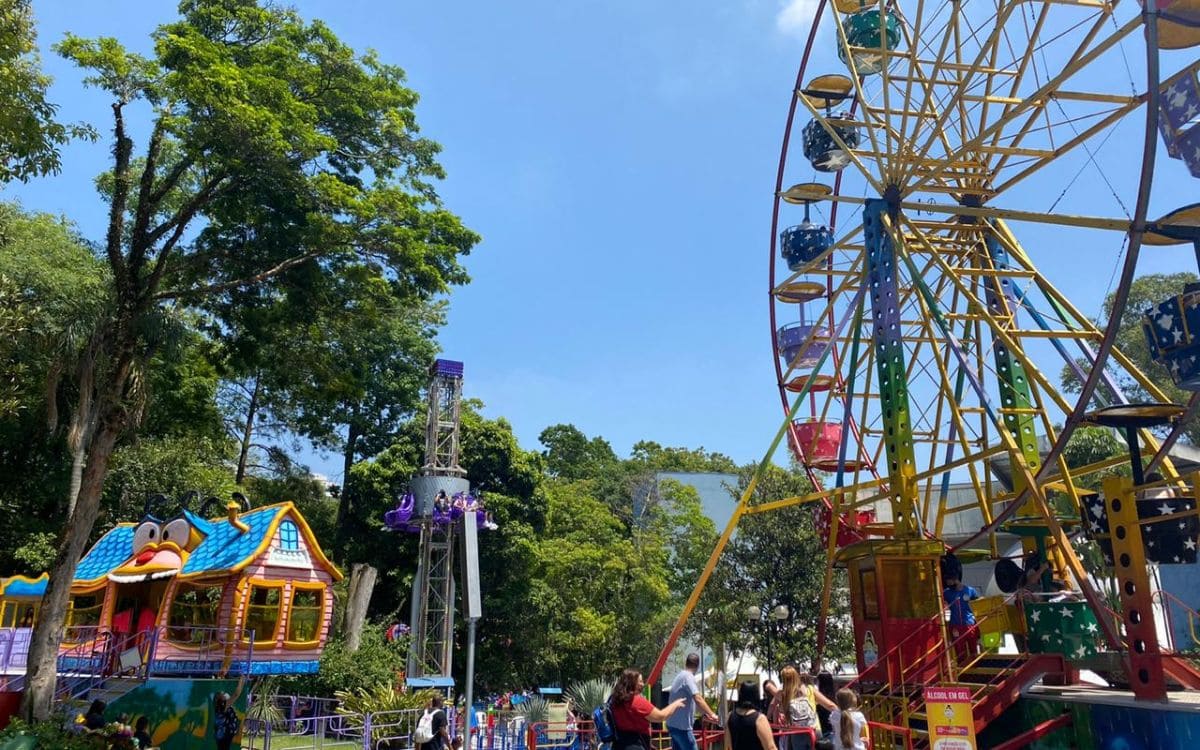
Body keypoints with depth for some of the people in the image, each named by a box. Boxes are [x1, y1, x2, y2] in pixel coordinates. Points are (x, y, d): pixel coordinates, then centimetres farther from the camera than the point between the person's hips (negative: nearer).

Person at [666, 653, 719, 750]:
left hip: (674, 724, 9)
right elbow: (698, 699, -27)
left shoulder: (679, 676, 15)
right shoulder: (688, 677, -14)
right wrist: (711, 714, -32)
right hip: (682, 726, -9)